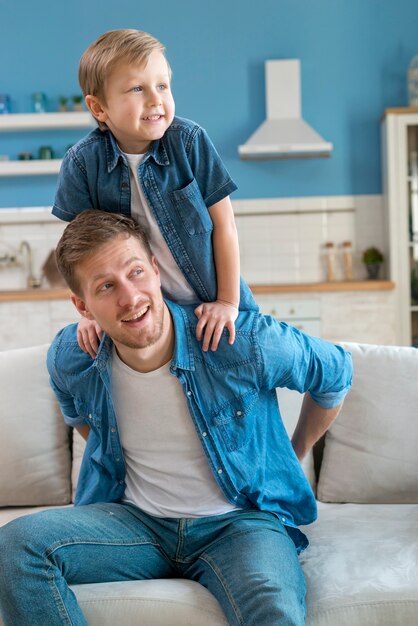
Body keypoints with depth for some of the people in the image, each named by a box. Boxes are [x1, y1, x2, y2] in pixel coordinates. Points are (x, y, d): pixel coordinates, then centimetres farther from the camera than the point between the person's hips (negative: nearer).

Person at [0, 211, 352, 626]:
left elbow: (334, 374, 3)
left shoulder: (246, 343, -19)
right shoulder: (70, 359, -7)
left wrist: (295, 453, 13)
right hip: (136, 520, 4)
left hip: (237, 521, -4)